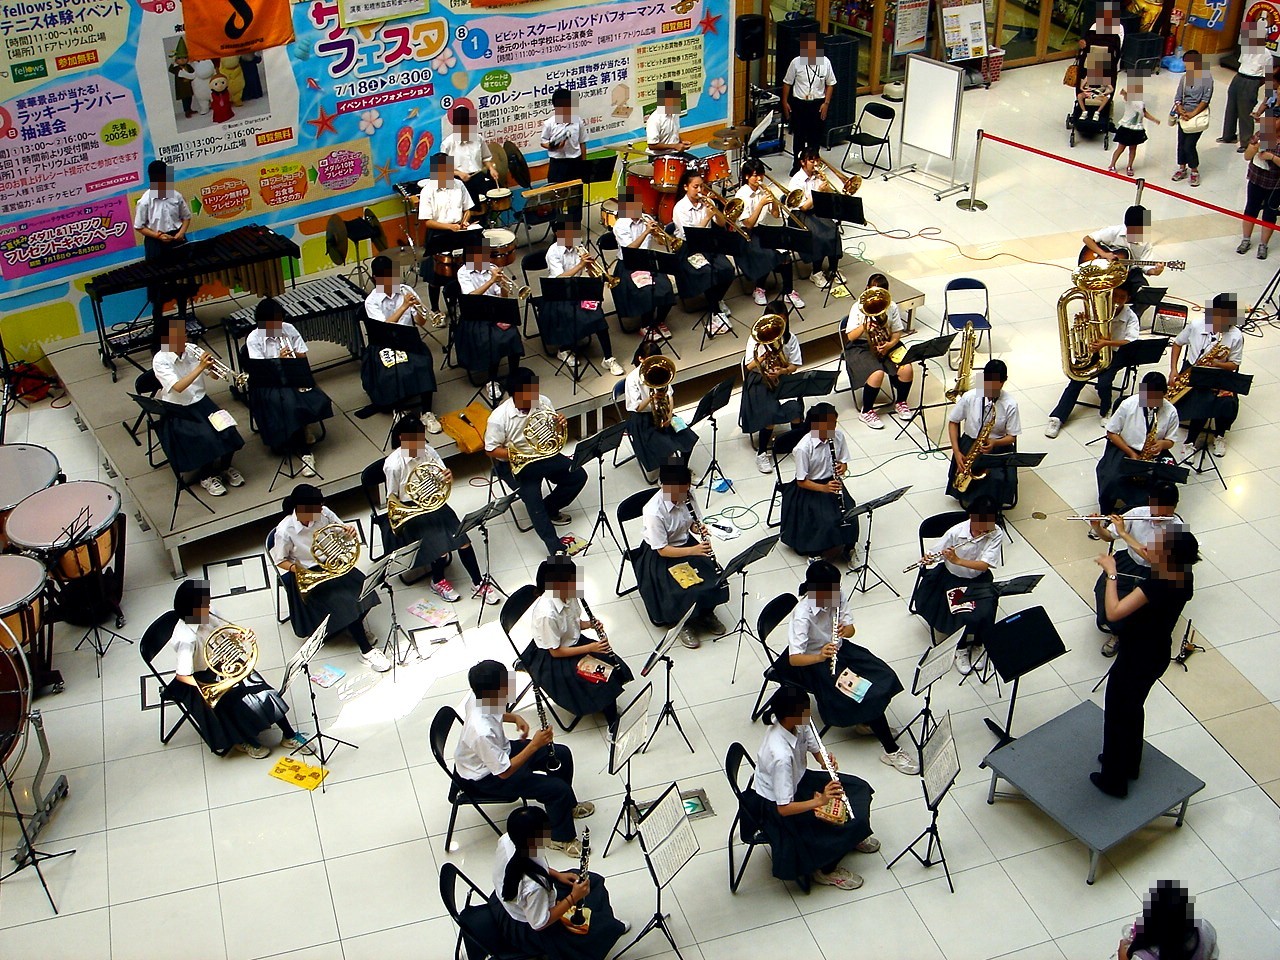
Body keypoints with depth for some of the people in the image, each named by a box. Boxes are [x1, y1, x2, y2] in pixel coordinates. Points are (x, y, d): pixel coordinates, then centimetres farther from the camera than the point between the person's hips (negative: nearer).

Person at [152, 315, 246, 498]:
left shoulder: (192, 349, -4)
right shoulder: (160, 360, -15)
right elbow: (178, 387, -28)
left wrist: (211, 364, -26)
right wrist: (200, 367, -33)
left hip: (200, 402, 4)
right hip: (177, 411, -4)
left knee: (227, 431, -18)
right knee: (206, 438, -26)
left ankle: (225, 467, 9)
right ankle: (207, 477, -1)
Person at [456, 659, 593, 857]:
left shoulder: (478, 698, -18)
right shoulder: (482, 733, -42)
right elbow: (504, 772, -29)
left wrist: (515, 718, -7)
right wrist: (535, 745, -29)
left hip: (499, 751, 8)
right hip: (488, 776, -8)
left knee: (562, 754, 10)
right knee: (558, 789, -13)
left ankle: (567, 806, 36)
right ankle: (561, 839, 14)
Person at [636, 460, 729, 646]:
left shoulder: (686, 497, -12)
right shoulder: (654, 512, -30)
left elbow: (692, 525, 5)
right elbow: (662, 550, -24)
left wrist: (698, 528, -18)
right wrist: (693, 550, -32)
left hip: (686, 543, 6)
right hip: (660, 557, -6)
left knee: (715, 578, -11)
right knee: (687, 592, -23)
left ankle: (706, 614, 16)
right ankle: (682, 624, 8)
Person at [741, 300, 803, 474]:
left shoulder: (791, 338, 3)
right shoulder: (756, 338, -3)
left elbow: (794, 365, 3)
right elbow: (749, 366, -6)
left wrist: (782, 371, -18)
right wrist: (764, 357, -23)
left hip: (783, 377, 2)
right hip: (760, 379, -2)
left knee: (794, 407, -27)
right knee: (770, 412, -28)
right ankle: (762, 452, -13)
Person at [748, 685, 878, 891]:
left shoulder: (799, 724, -17)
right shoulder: (781, 756, -39)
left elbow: (816, 751, 1)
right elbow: (783, 808, -33)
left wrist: (828, 760, -20)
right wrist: (820, 801, -38)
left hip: (797, 780, 8)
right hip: (775, 807, -8)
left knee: (860, 789, 6)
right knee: (855, 823, -11)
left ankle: (850, 837, 29)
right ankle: (824, 870, 11)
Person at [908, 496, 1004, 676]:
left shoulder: (996, 534, -15)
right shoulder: (956, 532, -17)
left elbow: (984, 565, -23)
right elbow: (933, 555, -9)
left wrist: (957, 560, -35)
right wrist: (928, 559, -32)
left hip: (979, 580, 1)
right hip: (953, 579, -1)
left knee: (984, 613, -24)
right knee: (967, 616, -24)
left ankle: (977, 644, 7)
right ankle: (962, 648, 7)